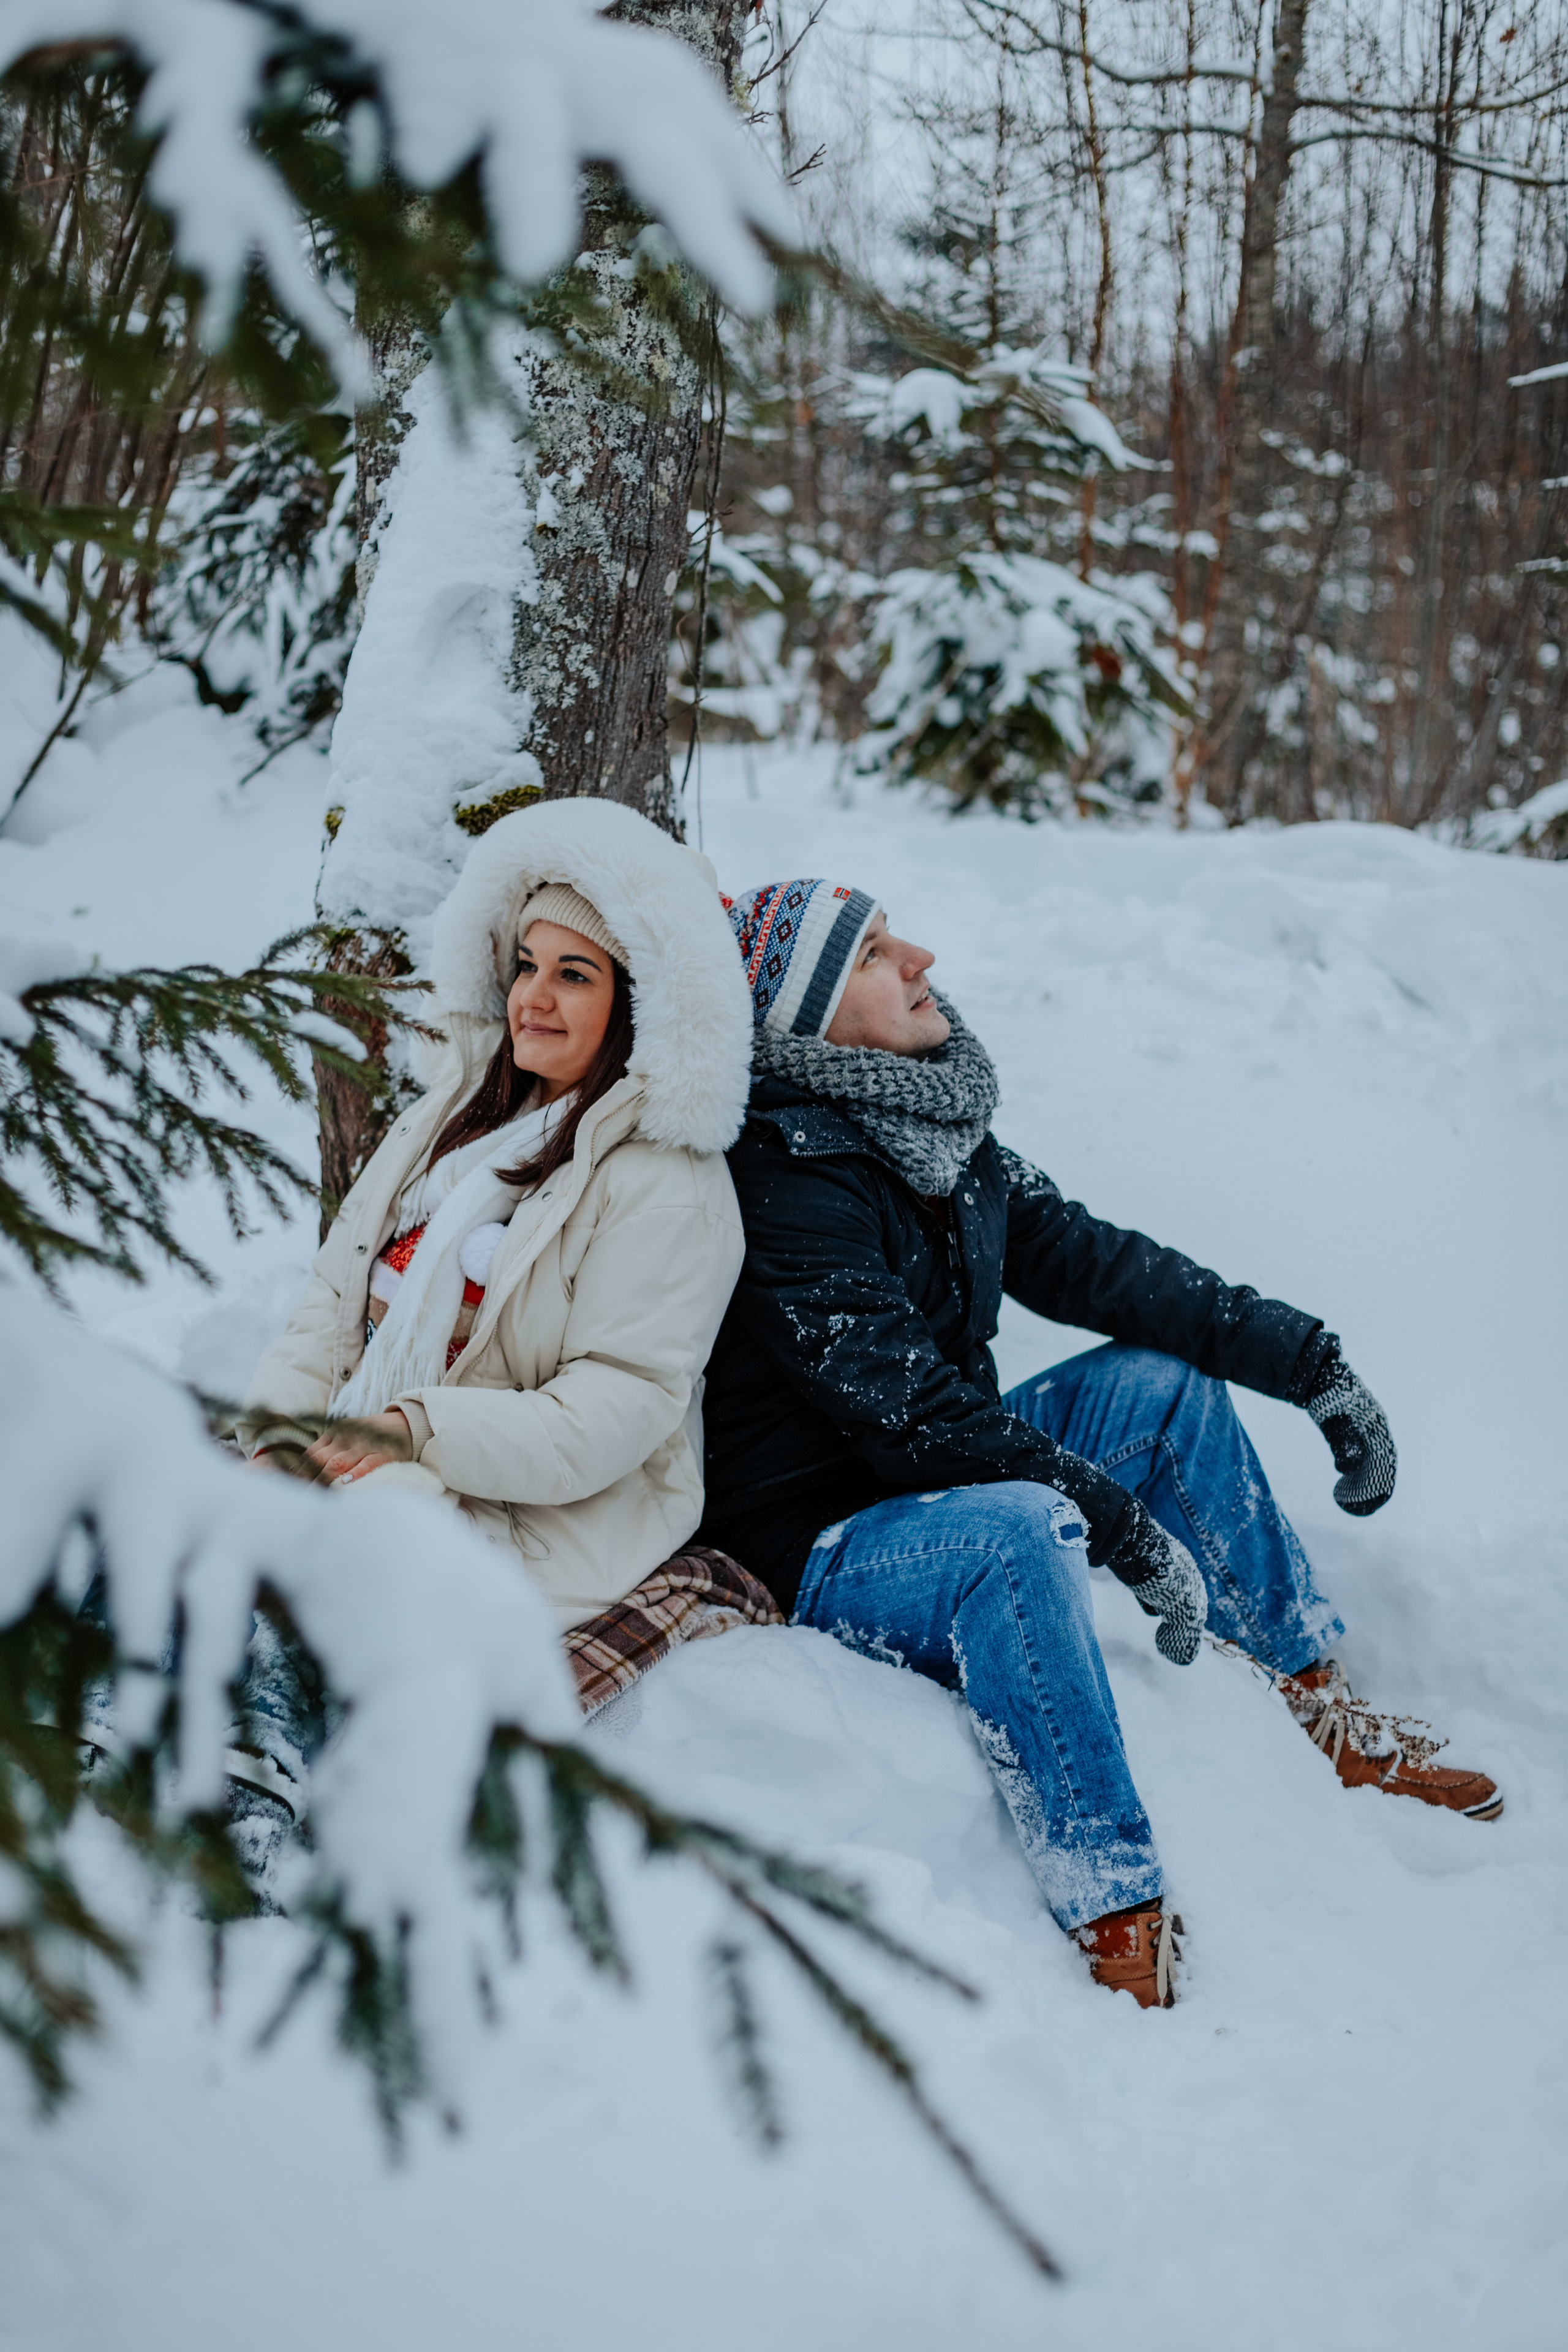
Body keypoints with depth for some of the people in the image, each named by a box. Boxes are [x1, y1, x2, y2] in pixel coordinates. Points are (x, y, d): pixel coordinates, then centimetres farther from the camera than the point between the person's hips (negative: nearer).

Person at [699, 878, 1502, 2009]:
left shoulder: (937, 1131, 2)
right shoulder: (784, 1174, -24)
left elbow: (1085, 1259, 4)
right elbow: (910, 1408, -27)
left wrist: (1310, 1362, 1)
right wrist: (1122, 1524, -25)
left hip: (935, 1485, 10)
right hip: (818, 1552, -10)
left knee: (1163, 1378, 9)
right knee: (1016, 1525, -36)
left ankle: (1328, 1714, 16)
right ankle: (1123, 1938, -38)